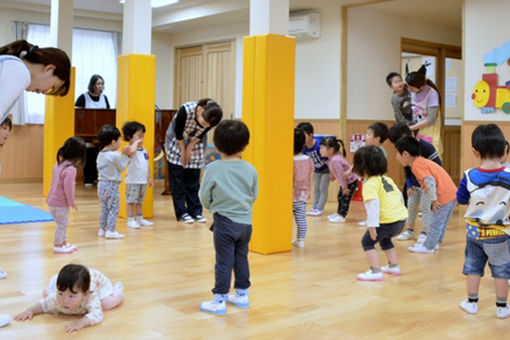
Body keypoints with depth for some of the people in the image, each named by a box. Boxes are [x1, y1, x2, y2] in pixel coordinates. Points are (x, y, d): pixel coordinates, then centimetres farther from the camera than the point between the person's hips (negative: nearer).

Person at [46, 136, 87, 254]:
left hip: (53, 200, 9)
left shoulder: (58, 165, 7)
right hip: (61, 203, -9)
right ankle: (58, 246, 12)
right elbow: (68, 188, -24)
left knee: (63, 224, 21)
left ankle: (64, 243, 32)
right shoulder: (70, 169, -23)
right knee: (62, 224, 4)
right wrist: (72, 202, -13)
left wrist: (49, 197, 24)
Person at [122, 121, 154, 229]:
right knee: (130, 201, -2)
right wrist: (136, 143, -28)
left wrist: (149, 178, 20)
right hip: (132, 181, -8)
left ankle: (140, 219, 23)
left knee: (139, 201, 16)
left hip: (143, 181, 8)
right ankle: (130, 220, 2)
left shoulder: (144, 150, 13)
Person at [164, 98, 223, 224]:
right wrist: (183, 150, -12)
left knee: (193, 178, 2)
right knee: (177, 177, -4)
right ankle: (181, 212, 0)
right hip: (177, 142, -2)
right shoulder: (185, 110, -36)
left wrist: (190, 148, -8)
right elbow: (178, 131, -20)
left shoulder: (210, 119, -26)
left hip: (195, 144, 3)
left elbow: (201, 135, -8)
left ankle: (195, 211, 6)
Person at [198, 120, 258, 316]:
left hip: (224, 222, -4)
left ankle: (219, 300, 7)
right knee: (241, 259, 17)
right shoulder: (250, 170, -4)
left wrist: (213, 207, 15)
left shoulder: (213, 169, -13)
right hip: (245, 222, 4)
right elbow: (254, 196, 6)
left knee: (224, 261, 1)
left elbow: (204, 196, -5)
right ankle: (242, 294, 28)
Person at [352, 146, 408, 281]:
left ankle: (375, 271, -5)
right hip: (401, 216, 9)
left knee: (367, 242, 0)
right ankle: (393, 266, 37)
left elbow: (373, 205, -23)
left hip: (388, 221, -9)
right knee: (384, 239, 32)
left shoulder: (370, 184, -12)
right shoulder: (386, 178, 17)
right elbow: (399, 195, 25)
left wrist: (372, 226, -23)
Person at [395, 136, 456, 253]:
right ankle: (435, 242, 32)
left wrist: (434, 200, -16)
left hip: (443, 196, -10)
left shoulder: (417, 165, -14)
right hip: (452, 193, 10)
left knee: (435, 222, 1)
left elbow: (430, 181, -23)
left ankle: (428, 247, 11)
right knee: (441, 221, 20)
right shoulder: (422, 161, 17)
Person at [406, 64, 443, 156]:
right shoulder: (413, 92, -1)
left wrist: (411, 128, -17)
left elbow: (431, 119, -19)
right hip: (417, 131, 6)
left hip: (429, 132, -6)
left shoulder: (432, 93, -19)